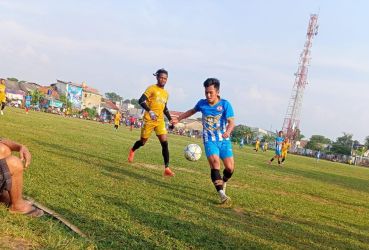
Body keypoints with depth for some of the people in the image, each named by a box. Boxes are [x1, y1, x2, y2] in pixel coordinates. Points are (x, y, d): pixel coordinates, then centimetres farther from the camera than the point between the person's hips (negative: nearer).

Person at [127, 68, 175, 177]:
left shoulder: (166, 93, 14)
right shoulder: (152, 88, -6)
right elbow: (141, 101, -17)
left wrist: (171, 120, 17)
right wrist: (150, 111, -29)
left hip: (160, 121, 5)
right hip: (149, 120, -5)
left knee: (165, 143, -10)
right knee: (143, 141, 8)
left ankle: (167, 168, -11)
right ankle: (132, 151, 44)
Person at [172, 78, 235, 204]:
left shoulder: (225, 104, -10)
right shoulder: (202, 103, -1)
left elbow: (231, 122, -17)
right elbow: (192, 111, 22)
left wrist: (228, 131, -38)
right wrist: (178, 119, 20)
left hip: (224, 140, 0)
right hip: (209, 140, 0)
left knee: (230, 168, -2)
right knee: (215, 162, -23)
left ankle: (223, 182, 33)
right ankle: (221, 194, -26)